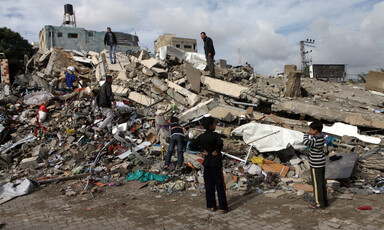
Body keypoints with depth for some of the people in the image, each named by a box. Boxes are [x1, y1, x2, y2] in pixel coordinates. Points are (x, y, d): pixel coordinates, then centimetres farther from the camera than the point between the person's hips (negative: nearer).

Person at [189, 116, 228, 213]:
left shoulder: (201, 137, 3)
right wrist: (217, 151, -16)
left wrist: (202, 149, 4)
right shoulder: (214, 135, -15)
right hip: (216, 163, -5)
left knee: (209, 185, 12)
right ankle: (223, 207, 9)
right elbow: (220, 143, -34)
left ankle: (211, 206, 19)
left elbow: (191, 145, 7)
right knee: (220, 185, 4)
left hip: (207, 163, 6)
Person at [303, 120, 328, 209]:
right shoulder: (322, 137, 2)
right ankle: (324, 201, 29)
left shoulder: (315, 140, -26)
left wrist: (307, 134, -26)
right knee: (322, 182, 18)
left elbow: (306, 142, -42)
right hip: (322, 163, 9)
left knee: (317, 184, 3)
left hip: (316, 165, -9)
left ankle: (319, 204, 13)